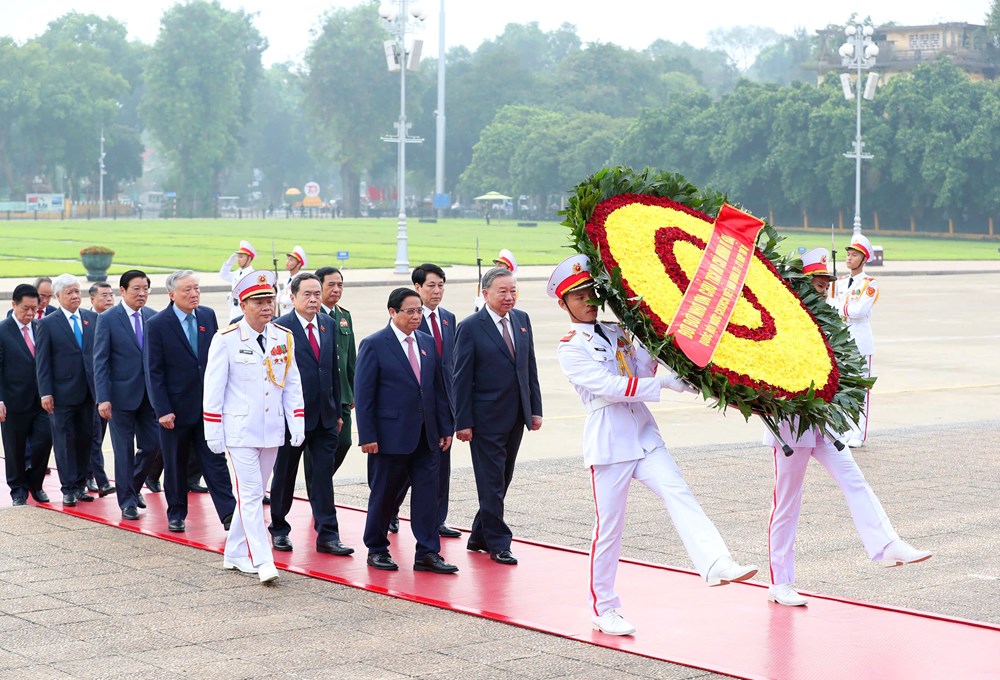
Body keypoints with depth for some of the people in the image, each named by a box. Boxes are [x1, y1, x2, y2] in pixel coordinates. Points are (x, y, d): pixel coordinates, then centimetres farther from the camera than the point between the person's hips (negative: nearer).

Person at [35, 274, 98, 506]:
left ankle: (80, 485, 19)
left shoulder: (92, 318, 8)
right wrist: (45, 393, -10)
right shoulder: (47, 324, -2)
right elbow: (42, 362, -4)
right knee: (65, 441, 1)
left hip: (88, 391, 4)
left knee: (85, 438, 9)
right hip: (62, 392, -4)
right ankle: (68, 489, 7)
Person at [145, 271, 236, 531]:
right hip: (175, 407, -3)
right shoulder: (157, 325, -9)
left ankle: (229, 513, -3)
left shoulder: (208, 316, 4)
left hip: (207, 405, 3)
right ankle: (176, 514, 21)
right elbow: (154, 371, -9)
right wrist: (162, 410, -13)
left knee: (214, 461, 0)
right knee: (175, 465, 9)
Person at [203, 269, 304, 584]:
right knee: (250, 494, -8)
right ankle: (262, 561, -11)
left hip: (272, 429, 5)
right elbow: (213, 387, -6)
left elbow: (292, 384, 10)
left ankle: (235, 554, 22)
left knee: (254, 494, 11)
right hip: (240, 429, -5)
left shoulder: (284, 338, 6)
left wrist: (297, 424, 3)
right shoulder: (226, 339, -8)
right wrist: (213, 433, -8)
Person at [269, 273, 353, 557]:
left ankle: (327, 536, 3)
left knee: (324, 476, 2)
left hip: (324, 416, 4)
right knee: (285, 475, 10)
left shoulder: (329, 325, 9)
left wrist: (337, 411, 12)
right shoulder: (280, 328, -9)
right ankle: (279, 529, 26)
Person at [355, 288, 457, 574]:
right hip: (391, 435, -5)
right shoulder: (374, 345, -7)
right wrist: (367, 436, -14)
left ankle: (427, 553, 5)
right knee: (384, 494, 7)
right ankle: (377, 550, 21)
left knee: (427, 492, 1)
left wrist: (445, 428, 8)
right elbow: (363, 393, -9)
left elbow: (438, 387, 13)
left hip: (426, 436, 5)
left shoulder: (428, 342, 11)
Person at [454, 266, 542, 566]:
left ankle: (479, 536, 25)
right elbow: (461, 379, -9)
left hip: (516, 417, 6)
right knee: (491, 482, -1)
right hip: (486, 418, -6)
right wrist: (463, 422, -12)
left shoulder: (522, 320, 8)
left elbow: (530, 368, 13)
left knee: (503, 479, 13)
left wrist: (535, 408, 8)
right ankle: (498, 543, 7)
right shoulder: (470, 327, -10)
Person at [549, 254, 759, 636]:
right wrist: (663, 383, -21)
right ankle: (603, 609, 13)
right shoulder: (570, 350, -5)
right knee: (609, 528, 1)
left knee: (678, 494, -17)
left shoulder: (616, 332, 15)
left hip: (643, 435, 5)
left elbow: (643, 371, 12)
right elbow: (609, 387, -16)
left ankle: (715, 564, -34)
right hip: (608, 443, -5)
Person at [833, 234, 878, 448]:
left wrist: (841, 308, -5)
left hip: (861, 341, -6)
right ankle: (843, 433, 13)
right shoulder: (840, 282, 13)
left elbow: (860, 310, -17)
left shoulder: (870, 283, -5)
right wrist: (849, 309, -8)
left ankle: (858, 436, -1)